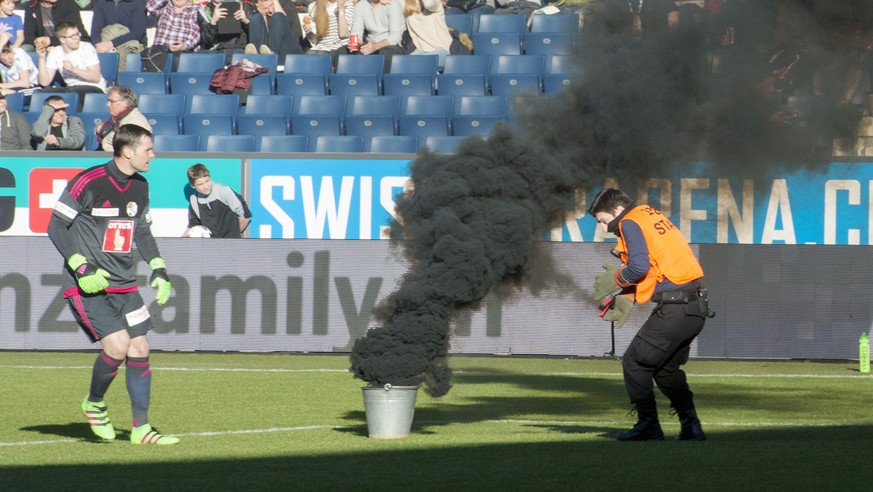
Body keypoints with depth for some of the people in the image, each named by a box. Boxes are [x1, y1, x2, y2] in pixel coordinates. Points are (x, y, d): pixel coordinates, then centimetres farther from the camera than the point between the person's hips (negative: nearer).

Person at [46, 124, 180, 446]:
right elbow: (56, 227, -11)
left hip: (124, 286, 7)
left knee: (140, 349, 0)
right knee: (118, 344, -20)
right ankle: (93, 403, 7)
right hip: (87, 287, -7)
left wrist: (158, 268, 10)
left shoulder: (140, 187, 8)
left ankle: (141, 428, 10)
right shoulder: (88, 183, -14)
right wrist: (82, 268, -19)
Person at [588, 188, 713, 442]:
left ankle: (649, 427, 4)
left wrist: (615, 280, -2)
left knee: (635, 363, 3)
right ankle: (691, 427, 16)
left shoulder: (630, 223, -7)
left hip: (673, 311, -9)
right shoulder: (652, 217, 21)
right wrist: (626, 298, 13)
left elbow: (640, 266, -20)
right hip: (696, 309, 9)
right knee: (667, 368, 22)